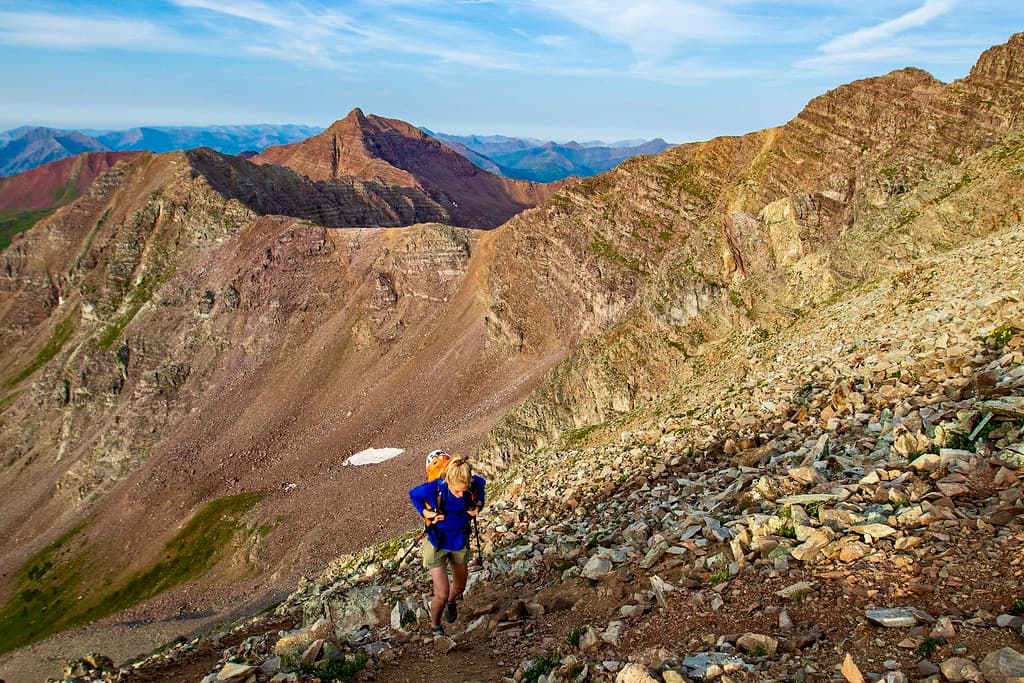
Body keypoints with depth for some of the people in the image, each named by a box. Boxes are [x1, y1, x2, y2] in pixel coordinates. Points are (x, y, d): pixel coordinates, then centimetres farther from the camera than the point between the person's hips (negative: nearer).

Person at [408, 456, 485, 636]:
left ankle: (451, 602, 61)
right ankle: (435, 626, 24)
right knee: (442, 594, -8)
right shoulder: (433, 489, -31)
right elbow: (413, 494, -9)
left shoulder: (474, 484, -24)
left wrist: (478, 504, -9)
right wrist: (424, 512, -21)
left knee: (460, 587, 24)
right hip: (437, 545, -4)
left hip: (460, 543, 4)